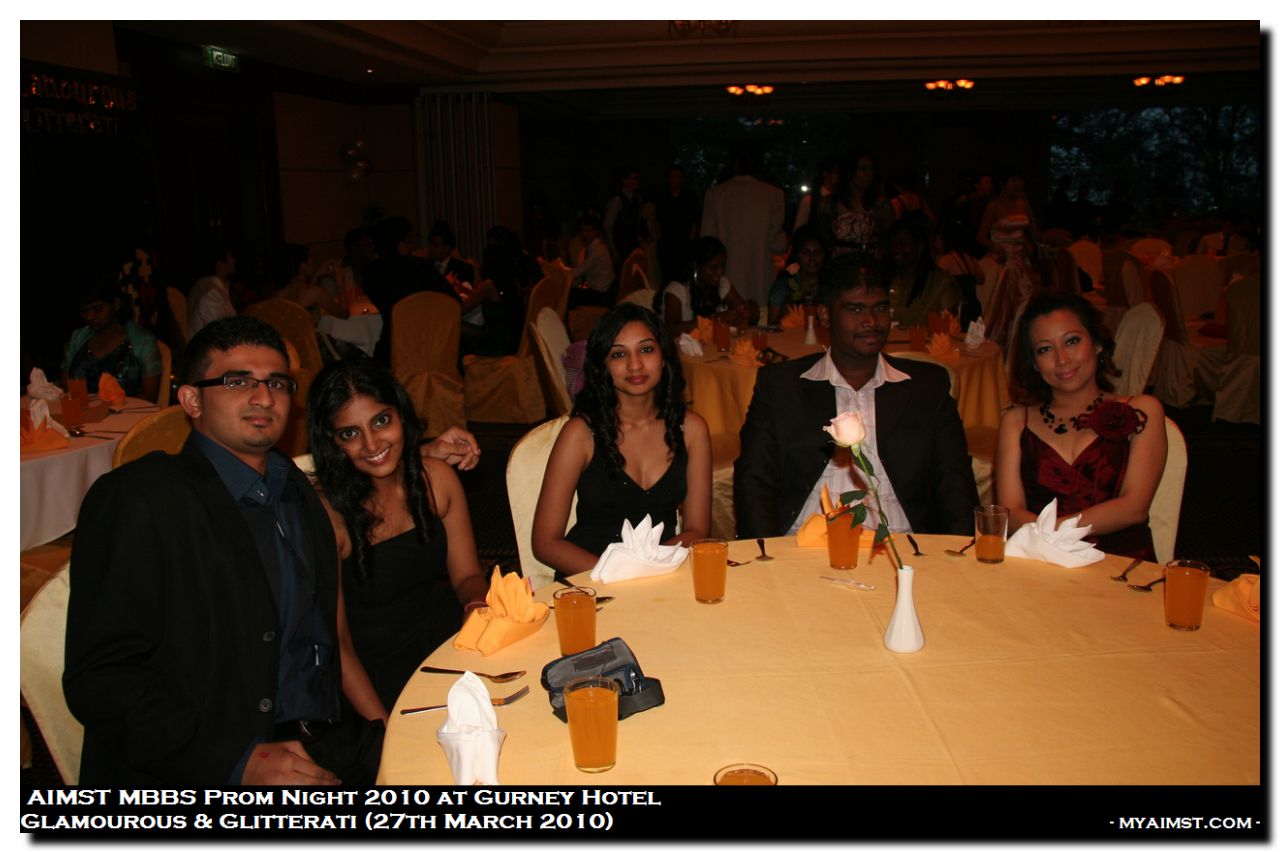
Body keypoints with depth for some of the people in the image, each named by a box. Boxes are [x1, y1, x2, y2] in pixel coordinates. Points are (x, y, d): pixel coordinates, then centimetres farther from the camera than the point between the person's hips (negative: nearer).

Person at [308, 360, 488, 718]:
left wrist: (479, 606, -15)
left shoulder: (436, 477, 0)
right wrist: (385, 728, -20)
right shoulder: (326, 513, -15)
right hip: (375, 671, -5)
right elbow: (336, 643, -11)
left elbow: (467, 575, 9)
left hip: (447, 634, 5)